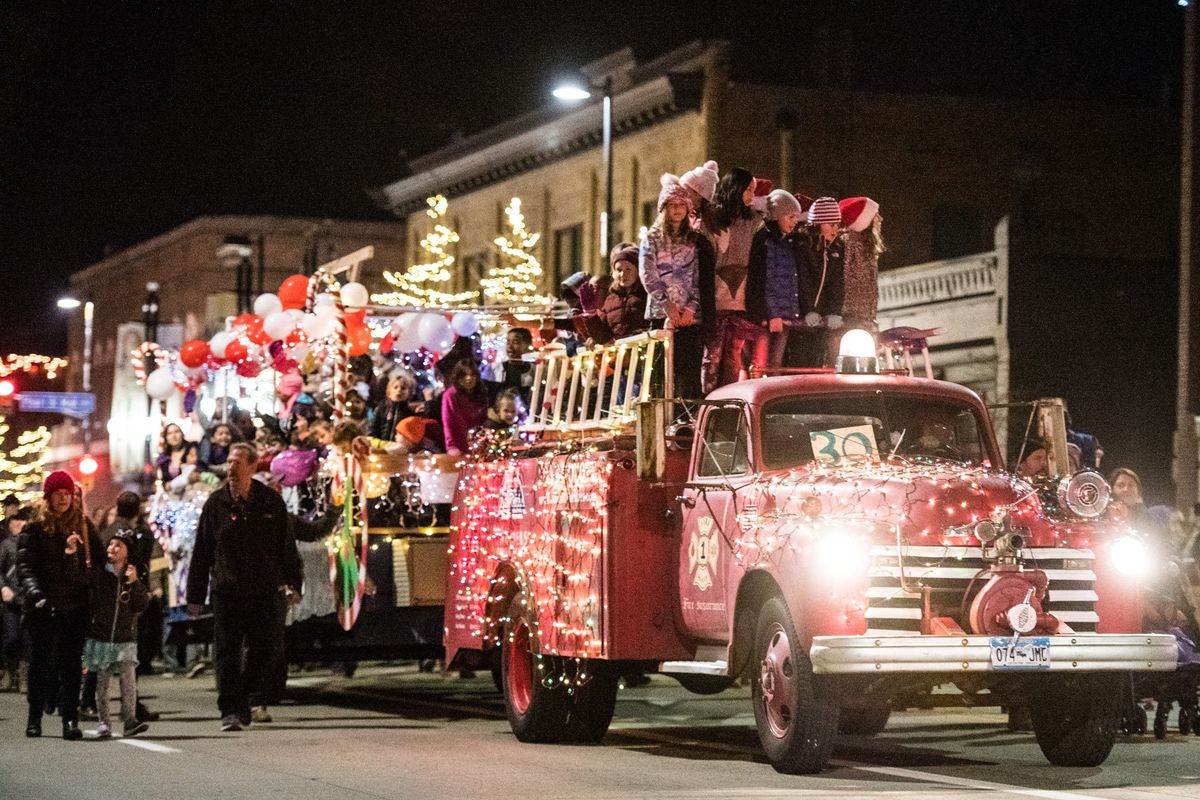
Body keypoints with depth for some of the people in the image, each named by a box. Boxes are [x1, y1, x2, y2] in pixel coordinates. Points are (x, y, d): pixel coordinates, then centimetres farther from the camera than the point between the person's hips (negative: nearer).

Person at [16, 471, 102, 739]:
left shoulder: (84, 527, 11)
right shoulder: (34, 530, 3)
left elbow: (98, 562, 11)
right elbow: (24, 566, -6)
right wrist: (33, 591, -21)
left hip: (74, 607, 1)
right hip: (42, 607, -1)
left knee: (71, 664, -2)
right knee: (40, 663, 5)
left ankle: (70, 719, -4)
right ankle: (35, 718, 15)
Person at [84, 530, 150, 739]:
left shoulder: (134, 575, 4)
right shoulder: (97, 572, 3)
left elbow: (142, 605, 0)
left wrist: (134, 583, -14)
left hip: (125, 638, 0)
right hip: (100, 636, 0)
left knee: (128, 678, -11)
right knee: (101, 681, 4)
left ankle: (130, 719, -11)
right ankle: (103, 722, 10)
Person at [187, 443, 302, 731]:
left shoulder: (271, 502, 4)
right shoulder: (216, 503, 3)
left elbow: (286, 546, 9)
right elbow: (201, 552, 5)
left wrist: (293, 583, 3)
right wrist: (195, 596, 3)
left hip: (264, 590, 0)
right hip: (227, 591, 0)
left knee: (263, 648, 2)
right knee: (226, 653, -1)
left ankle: (252, 699, 22)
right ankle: (230, 711, 3)